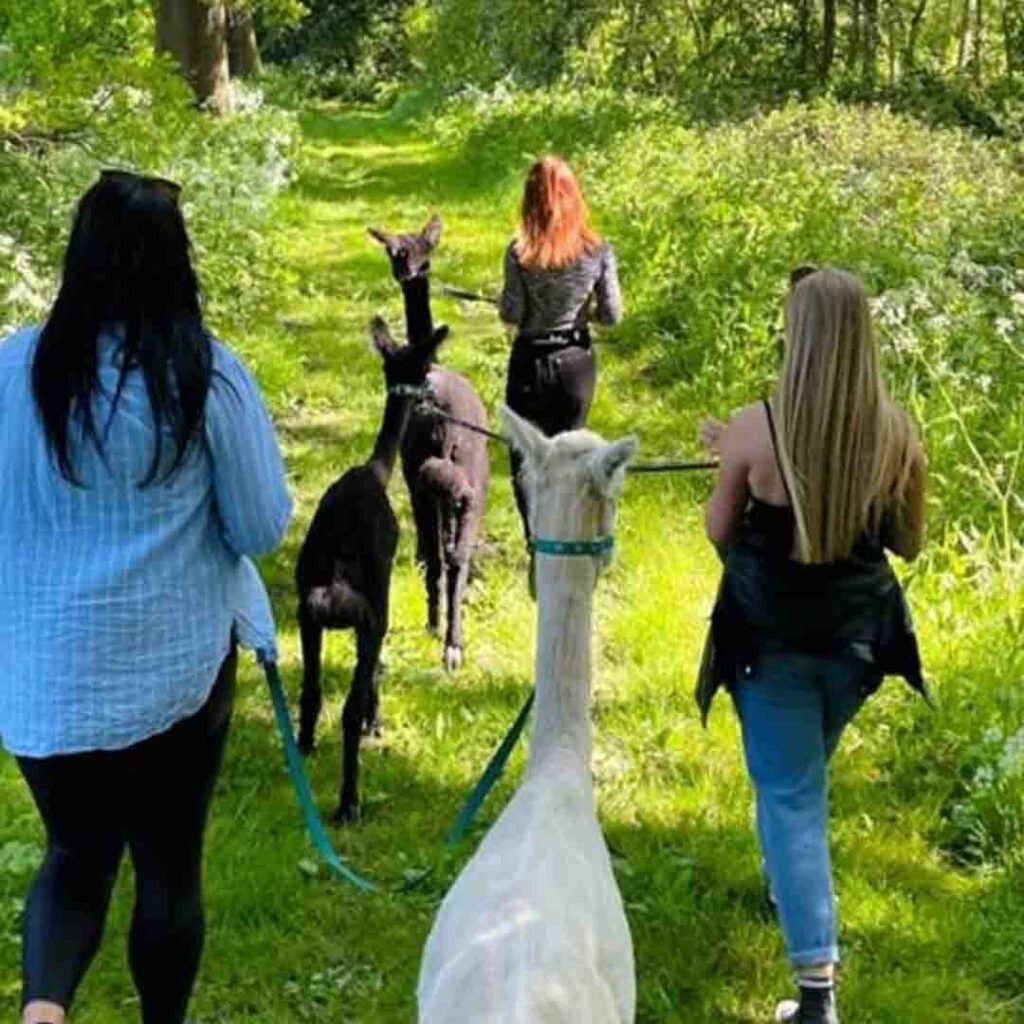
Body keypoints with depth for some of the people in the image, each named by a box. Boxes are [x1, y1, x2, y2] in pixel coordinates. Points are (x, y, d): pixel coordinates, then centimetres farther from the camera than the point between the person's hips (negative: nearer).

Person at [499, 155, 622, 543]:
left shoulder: (520, 252, -15)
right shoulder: (598, 250, -9)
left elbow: (511, 315, -13)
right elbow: (612, 315, -5)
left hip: (531, 361, -3)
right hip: (577, 361, 3)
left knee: (526, 459, 8)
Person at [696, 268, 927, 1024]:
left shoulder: (756, 428, -17)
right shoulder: (897, 432, -9)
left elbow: (721, 535, -3)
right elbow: (909, 543, 3)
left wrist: (724, 461, 11)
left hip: (771, 637, -3)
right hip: (855, 636, 3)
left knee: (790, 796, 2)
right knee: (803, 777, 28)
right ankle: (797, 887, 50)